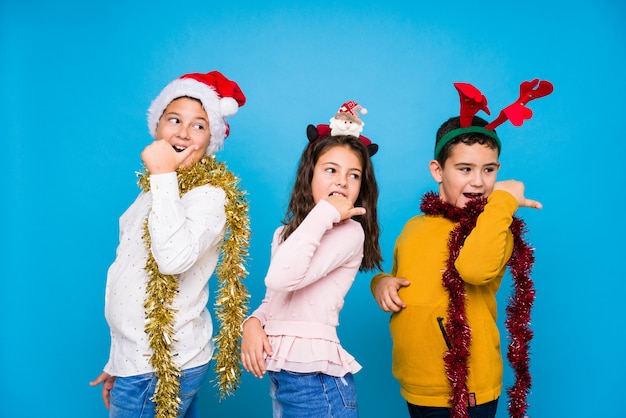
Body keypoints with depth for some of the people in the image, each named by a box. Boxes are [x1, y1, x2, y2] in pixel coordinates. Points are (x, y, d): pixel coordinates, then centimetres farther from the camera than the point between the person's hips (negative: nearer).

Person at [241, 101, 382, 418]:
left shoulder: (350, 232, -13)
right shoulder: (287, 233, 11)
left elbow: (281, 280, -26)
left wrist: (323, 213, -21)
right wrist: (253, 322, -6)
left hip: (313, 378, -7)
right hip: (278, 373, 7)